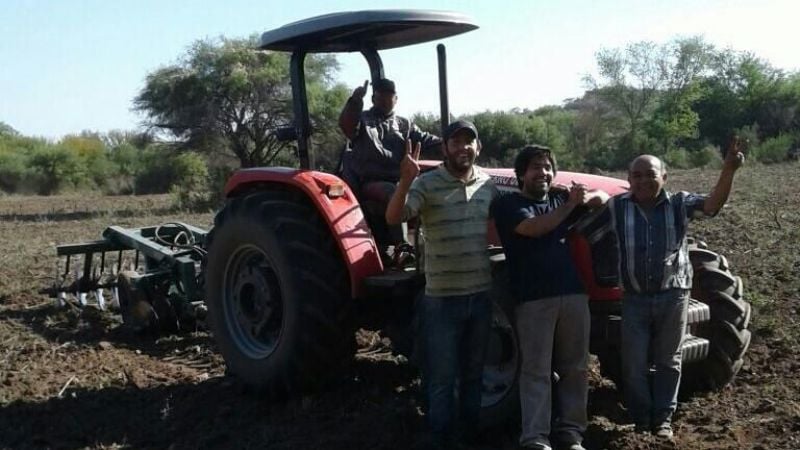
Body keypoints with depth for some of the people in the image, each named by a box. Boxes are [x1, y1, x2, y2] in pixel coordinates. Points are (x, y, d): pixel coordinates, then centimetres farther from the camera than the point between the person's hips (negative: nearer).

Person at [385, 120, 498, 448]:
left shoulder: (489, 186, 5)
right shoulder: (427, 184, -11)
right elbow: (393, 217, -26)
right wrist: (406, 180, -41)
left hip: (480, 295, 5)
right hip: (442, 298, -4)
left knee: (473, 373, 18)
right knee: (442, 377, 4)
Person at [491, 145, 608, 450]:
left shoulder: (560, 198, 16)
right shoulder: (507, 204, 0)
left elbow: (604, 198, 20)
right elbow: (534, 227, -16)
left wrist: (586, 197, -1)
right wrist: (570, 205, -11)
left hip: (573, 293, 5)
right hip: (534, 298, -5)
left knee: (575, 368, 8)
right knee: (536, 370, -3)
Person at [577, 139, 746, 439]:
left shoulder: (679, 204, -4)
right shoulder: (616, 207, -3)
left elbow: (713, 204, -22)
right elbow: (581, 234, 1)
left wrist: (728, 171, -36)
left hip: (672, 295, 0)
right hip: (635, 298, 0)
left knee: (668, 360, 11)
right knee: (635, 363, 6)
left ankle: (663, 418, 24)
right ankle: (641, 418, 23)